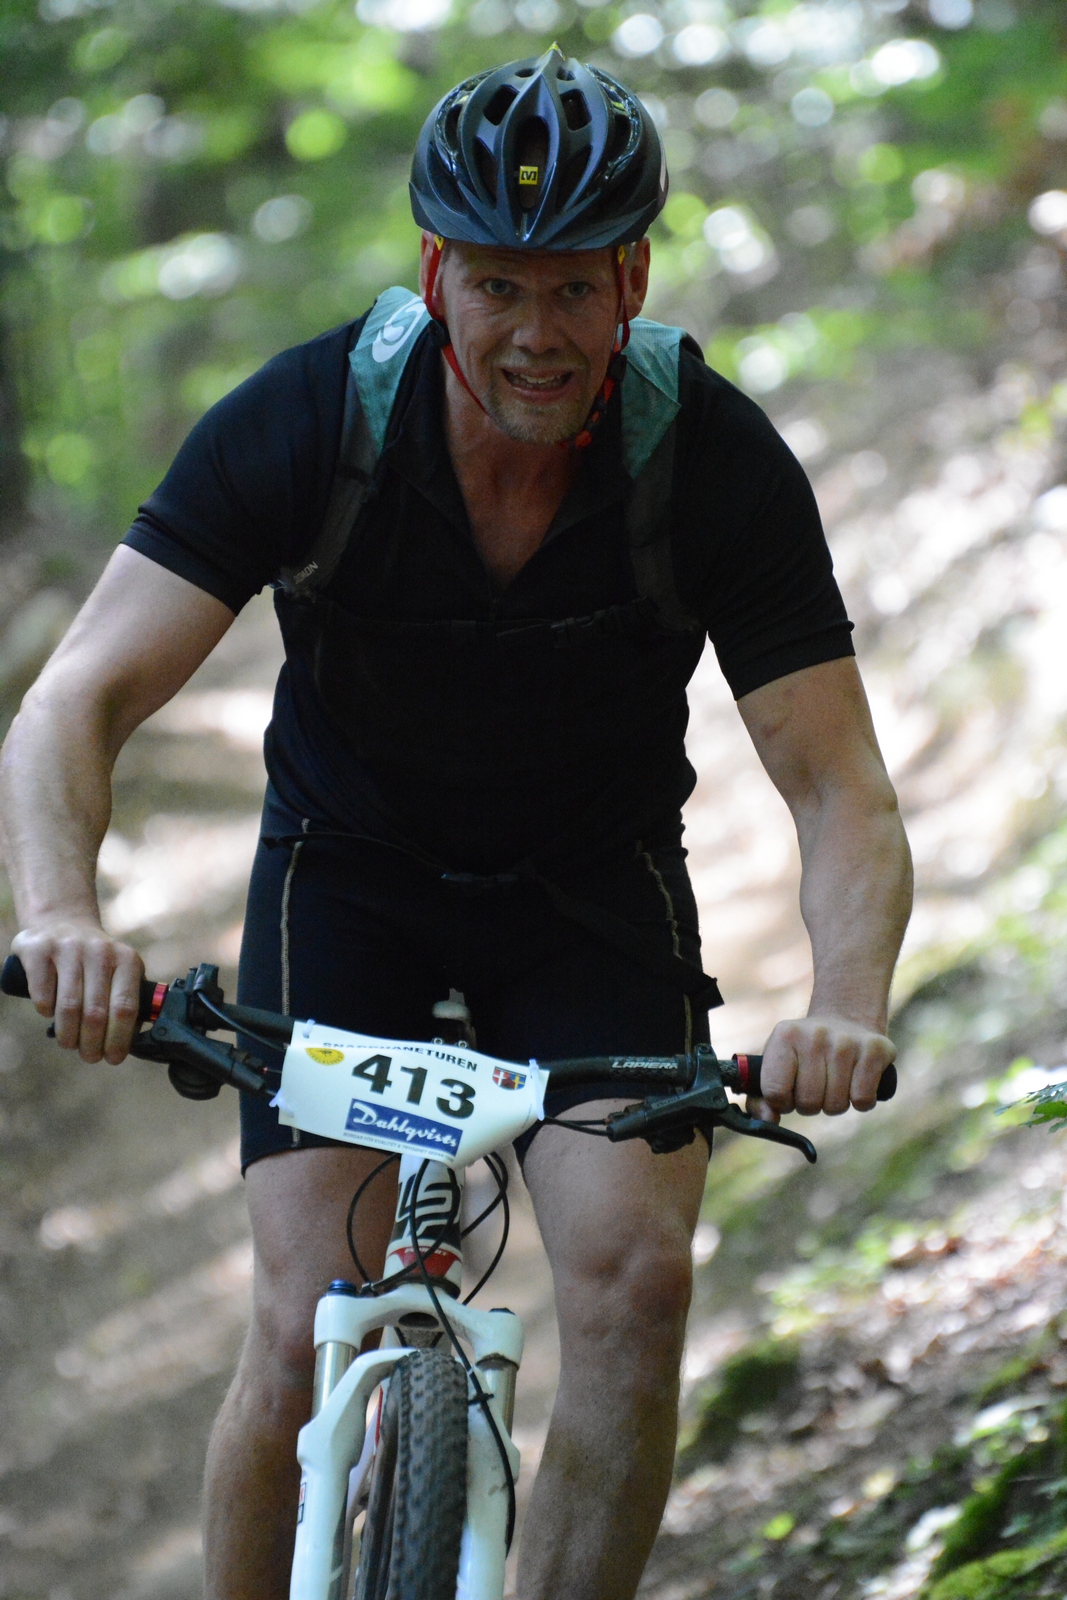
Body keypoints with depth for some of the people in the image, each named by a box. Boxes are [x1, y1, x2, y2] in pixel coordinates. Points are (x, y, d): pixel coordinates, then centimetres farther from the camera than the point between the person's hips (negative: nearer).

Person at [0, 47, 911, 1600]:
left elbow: (844, 796, -24)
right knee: (312, 1334, -16)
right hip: (350, 869, -1)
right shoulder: (305, 422, -25)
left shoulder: (719, 463, -23)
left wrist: (845, 1005, -45)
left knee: (636, 1281, -21)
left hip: (596, 886, 1)